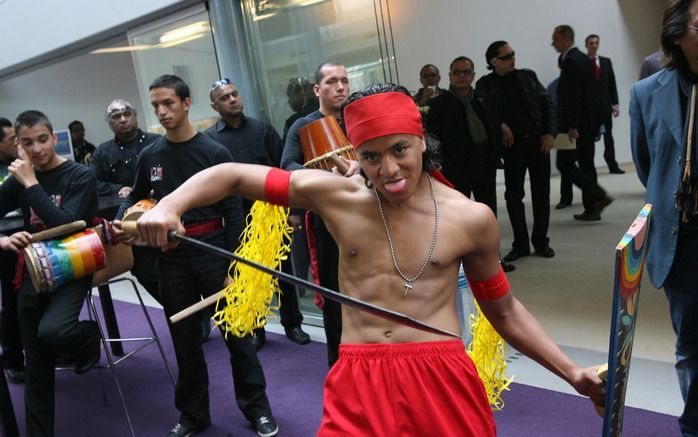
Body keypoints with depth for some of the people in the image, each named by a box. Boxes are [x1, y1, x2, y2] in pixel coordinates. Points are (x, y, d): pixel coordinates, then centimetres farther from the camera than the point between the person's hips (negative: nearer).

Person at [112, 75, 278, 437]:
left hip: (212, 248, -3)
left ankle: (257, 407, 19)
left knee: (235, 331, 3)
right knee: (184, 337, 12)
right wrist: (122, 218, 1)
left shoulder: (214, 152, -5)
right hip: (171, 255, 3)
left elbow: (233, 210, -6)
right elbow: (136, 196, 22)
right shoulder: (150, 156, 5)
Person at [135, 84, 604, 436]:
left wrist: (572, 373, 9)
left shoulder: (471, 218, -3)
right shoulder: (335, 195, -4)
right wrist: (168, 207, -13)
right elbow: (232, 175, 3)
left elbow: (503, 310, 10)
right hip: (359, 382, 0)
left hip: (444, 379, 0)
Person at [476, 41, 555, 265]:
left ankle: (541, 241, 18)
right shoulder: (486, 84, 1)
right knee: (513, 195, 2)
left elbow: (547, 103, 6)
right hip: (512, 145, -2)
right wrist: (501, 125, -21)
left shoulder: (528, 76, 7)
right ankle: (520, 244, 13)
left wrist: (548, 133, -3)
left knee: (541, 193, 5)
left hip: (538, 142, 2)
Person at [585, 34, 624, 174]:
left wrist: (615, 103, 1)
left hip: (605, 105, 4)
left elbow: (612, 84, 9)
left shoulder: (606, 61, 11)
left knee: (608, 137, 8)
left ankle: (613, 165, 14)